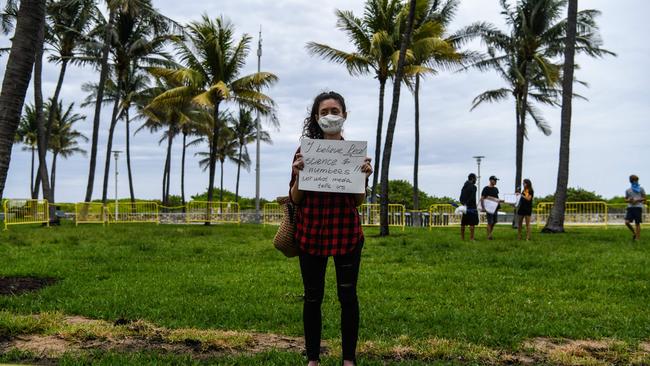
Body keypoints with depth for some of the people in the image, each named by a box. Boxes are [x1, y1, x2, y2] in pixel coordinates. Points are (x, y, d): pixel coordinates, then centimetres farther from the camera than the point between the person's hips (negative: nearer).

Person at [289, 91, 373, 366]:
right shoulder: (305, 150, 2)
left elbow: (358, 202, 4)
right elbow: (295, 199, 2)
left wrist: (363, 177, -13)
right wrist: (298, 174, -16)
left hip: (346, 232, 0)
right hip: (311, 231, 0)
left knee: (348, 296, 5)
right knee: (312, 297, 7)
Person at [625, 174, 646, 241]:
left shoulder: (641, 189, 6)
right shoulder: (628, 190, 13)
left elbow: (644, 198, 5)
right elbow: (626, 199, 18)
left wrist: (637, 200, -12)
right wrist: (629, 200, -5)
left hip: (638, 207, -3)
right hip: (630, 207, 3)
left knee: (637, 223, -3)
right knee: (627, 222, -10)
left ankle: (638, 238, 4)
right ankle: (634, 232, 13)